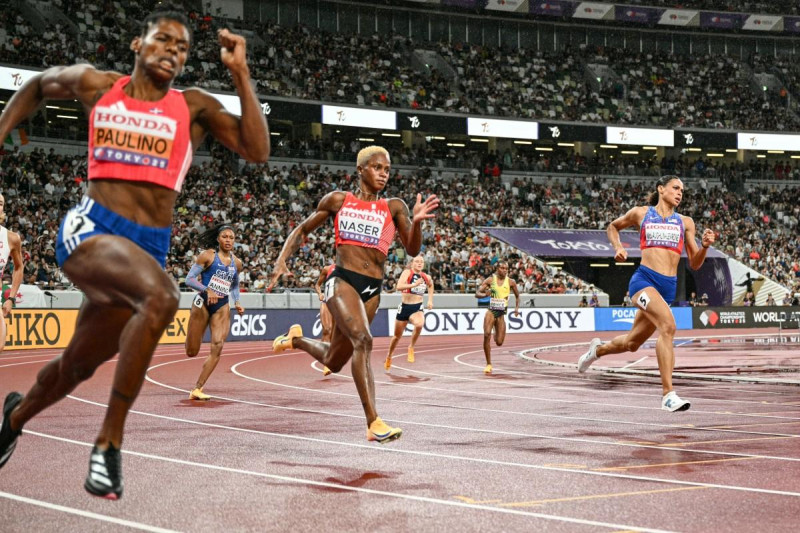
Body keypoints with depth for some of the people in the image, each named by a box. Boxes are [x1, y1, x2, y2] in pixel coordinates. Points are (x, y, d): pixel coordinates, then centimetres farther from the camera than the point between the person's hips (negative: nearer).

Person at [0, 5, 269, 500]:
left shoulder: (194, 106, 7)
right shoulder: (95, 85, 8)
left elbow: (257, 150, -6)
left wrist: (241, 73, -9)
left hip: (151, 246, 3)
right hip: (91, 228, -3)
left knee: (80, 363, 16)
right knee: (161, 295, -34)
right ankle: (110, 441, -24)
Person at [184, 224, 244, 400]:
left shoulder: (236, 263, 10)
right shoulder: (208, 255, -4)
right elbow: (189, 279, -8)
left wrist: (237, 303, 8)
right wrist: (207, 290, -23)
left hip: (222, 307, 3)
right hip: (203, 303, -3)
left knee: (217, 348, -15)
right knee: (191, 352, -1)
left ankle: (197, 390, -10)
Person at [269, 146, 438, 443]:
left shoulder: (394, 207, 10)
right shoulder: (338, 200, 8)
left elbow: (412, 250, 3)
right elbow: (302, 231, 16)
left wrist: (417, 222, -16)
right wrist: (281, 261, 1)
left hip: (372, 289, 4)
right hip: (342, 280, -4)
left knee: (334, 361, 13)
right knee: (362, 340, -29)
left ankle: (296, 339, 47)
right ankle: (374, 424, -30)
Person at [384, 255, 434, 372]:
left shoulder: (426, 277, 5)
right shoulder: (407, 272, -9)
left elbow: (431, 285, 30)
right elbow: (399, 286, -25)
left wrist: (430, 300, 20)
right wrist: (414, 284, -34)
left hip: (417, 308, 2)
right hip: (405, 306, -2)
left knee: (419, 324, -33)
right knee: (397, 336, 11)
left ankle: (411, 348, -7)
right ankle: (388, 357, 38)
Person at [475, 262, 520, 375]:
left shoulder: (511, 282, 2)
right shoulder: (490, 280, -2)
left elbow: (517, 295, 18)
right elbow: (477, 294, -3)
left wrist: (517, 308, 5)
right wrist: (485, 294, -24)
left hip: (501, 313, 1)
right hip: (491, 311, -1)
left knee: (499, 342, -3)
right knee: (487, 335, -23)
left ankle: (497, 334, 39)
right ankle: (488, 364, -13)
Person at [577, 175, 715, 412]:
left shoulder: (685, 222, 15)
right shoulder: (641, 213, 9)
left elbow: (694, 264, 14)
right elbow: (613, 227, 26)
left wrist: (705, 246, -5)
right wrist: (618, 248, 8)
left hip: (669, 286, 5)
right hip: (644, 279, -5)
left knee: (632, 343, 14)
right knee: (668, 325, -29)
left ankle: (598, 349, 47)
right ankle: (668, 395, -30)